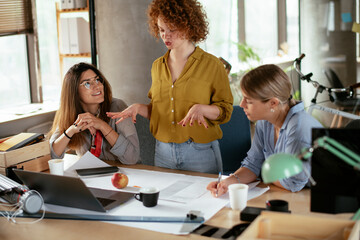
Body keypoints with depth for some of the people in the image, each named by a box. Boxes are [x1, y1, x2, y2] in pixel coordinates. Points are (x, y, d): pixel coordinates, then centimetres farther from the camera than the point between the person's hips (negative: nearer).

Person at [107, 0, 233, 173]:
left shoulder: (211, 65, -5)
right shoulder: (157, 66, 9)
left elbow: (225, 110, -4)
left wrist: (201, 109, -22)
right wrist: (138, 108, -1)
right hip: (163, 152, 4)